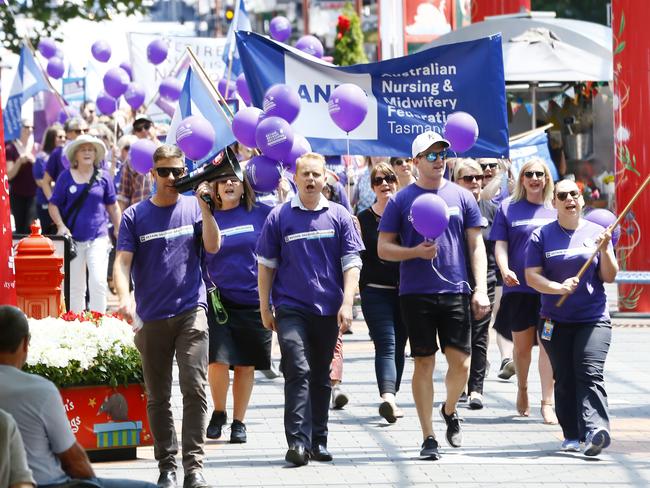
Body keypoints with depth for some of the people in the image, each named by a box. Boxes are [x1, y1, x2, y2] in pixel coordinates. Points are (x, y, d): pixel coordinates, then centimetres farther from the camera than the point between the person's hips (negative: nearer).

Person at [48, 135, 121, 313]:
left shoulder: (103, 177, 3)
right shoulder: (66, 177, 2)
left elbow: (113, 207, 10)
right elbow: (53, 205, 6)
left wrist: (120, 233, 10)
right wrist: (61, 225, -9)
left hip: (98, 238, -1)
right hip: (73, 238, 1)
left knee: (98, 282, -12)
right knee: (75, 286, 8)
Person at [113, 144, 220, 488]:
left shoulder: (193, 207, 6)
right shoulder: (135, 216, 3)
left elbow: (213, 245, -7)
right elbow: (122, 263, -4)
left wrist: (204, 204, -15)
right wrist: (125, 299, -22)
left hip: (191, 311, -1)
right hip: (152, 317, 1)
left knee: (195, 388, -13)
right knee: (157, 397, 7)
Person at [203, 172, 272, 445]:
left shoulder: (261, 213, 3)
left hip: (253, 300, 1)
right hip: (218, 300, -1)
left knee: (246, 364, 7)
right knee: (218, 360, -12)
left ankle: (238, 422, 20)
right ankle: (218, 412, 12)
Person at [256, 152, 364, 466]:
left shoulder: (338, 216, 5)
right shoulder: (279, 217, 2)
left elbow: (351, 262, 4)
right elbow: (266, 264, 7)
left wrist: (347, 303, -6)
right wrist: (265, 308, 4)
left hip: (328, 310, 2)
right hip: (291, 308, -2)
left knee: (321, 376, 11)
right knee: (298, 371, -14)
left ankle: (318, 441, 19)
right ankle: (297, 441, -18)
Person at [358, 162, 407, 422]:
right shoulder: (364, 219, 2)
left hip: (405, 291, 3)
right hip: (376, 291, -3)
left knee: (398, 346, 9)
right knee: (386, 345, -15)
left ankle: (390, 399, 18)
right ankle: (388, 398, -30)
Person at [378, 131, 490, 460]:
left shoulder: (462, 197, 8)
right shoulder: (401, 200, 3)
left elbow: (476, 246, 9)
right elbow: (383, 248, 4)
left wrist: (481, 289, 0)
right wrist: (416, 252, -14)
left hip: (455, 291, 1)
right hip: (416, 294, -1)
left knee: (460, 363, -3)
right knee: (424, 363, 1)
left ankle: (449, 410, 28)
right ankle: (428, 438, 8)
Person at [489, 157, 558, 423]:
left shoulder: (555, 209, 10)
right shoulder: (508, 208, 6)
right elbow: (500, 245, 1)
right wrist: (505, 270, -15)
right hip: (520, 288, 0)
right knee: (522, 345, 9)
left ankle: (547, 402, -6)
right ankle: (522, 389, 35)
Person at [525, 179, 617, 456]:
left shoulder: (596, 233, 8)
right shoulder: (542, 236, 5)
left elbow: (609, 277, 7)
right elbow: (532, 276, -1)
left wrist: (604, 251, -11)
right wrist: (559, 288, -18)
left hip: (593, 319, -1)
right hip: (555, 321, 1)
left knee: (590, 373, -16)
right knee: (564, 379, 3)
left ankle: (594, 429, -29)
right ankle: (571, 435, 11)